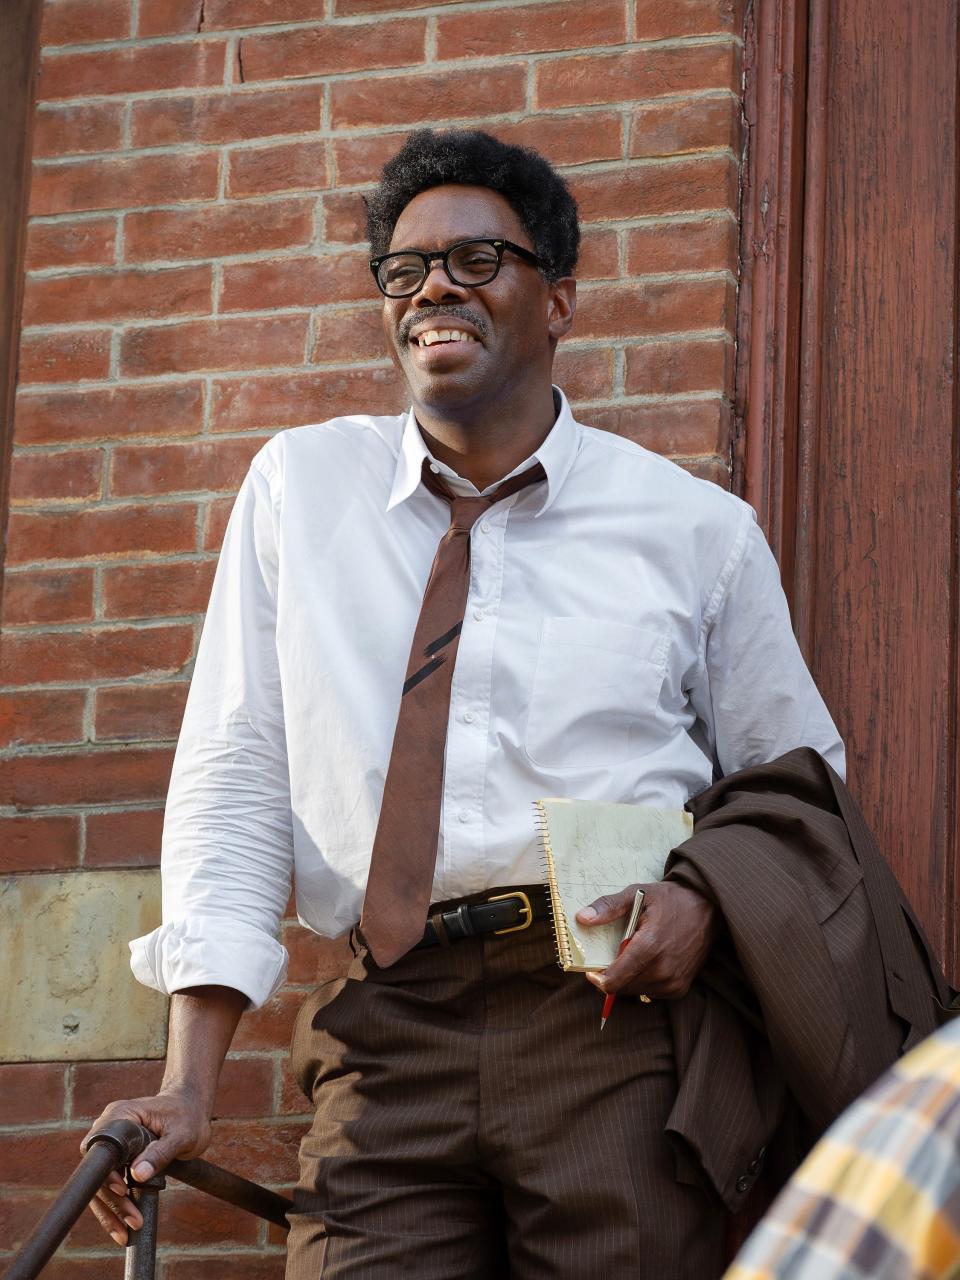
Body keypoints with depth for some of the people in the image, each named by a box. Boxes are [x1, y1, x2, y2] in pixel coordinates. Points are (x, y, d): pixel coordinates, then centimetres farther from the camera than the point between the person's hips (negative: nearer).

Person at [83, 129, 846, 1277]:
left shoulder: (697, 528, 10)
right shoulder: (298, 486, 12)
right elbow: (235, 782, 8)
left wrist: (704, 890, -5)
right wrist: (188, 1086, -1)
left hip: (620, 1021, 0)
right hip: (384, 1040, 0)